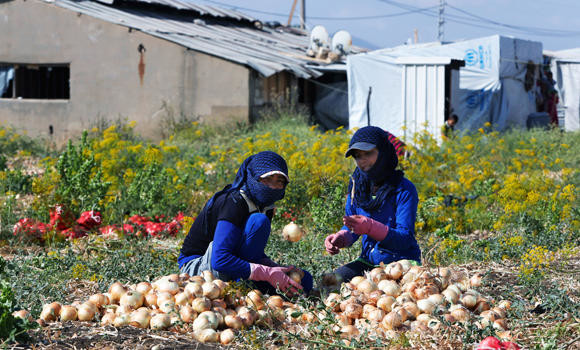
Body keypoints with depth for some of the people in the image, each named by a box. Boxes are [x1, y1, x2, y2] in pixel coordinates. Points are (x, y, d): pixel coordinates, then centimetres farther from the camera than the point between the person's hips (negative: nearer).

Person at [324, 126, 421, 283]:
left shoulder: (404, 189, -12)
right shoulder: (356, 185, 6)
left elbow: (405, 239, -18)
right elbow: (351, 228, 15)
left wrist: (370, 227, -33)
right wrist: (340, 238, -9)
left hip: (402, 263, -6)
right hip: (369, 261, 6)